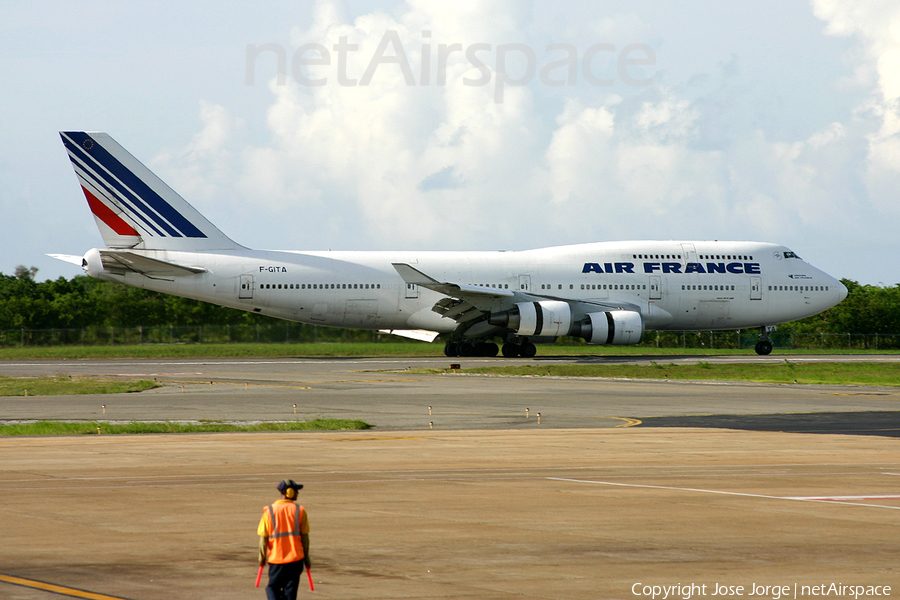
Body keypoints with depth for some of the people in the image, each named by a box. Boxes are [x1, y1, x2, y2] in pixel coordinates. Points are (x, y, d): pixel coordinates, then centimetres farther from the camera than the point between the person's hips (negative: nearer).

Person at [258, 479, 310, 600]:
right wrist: (306, 556, 10)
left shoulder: (269, 511, -4)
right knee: (290, 590, 10)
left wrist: (262, 557, 10)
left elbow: (263, 537, -3)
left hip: (276, 558, 0)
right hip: (296, 558, 0)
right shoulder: (300, 511, -4)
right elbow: (305, 536, -1)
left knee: (273, 588, 12)